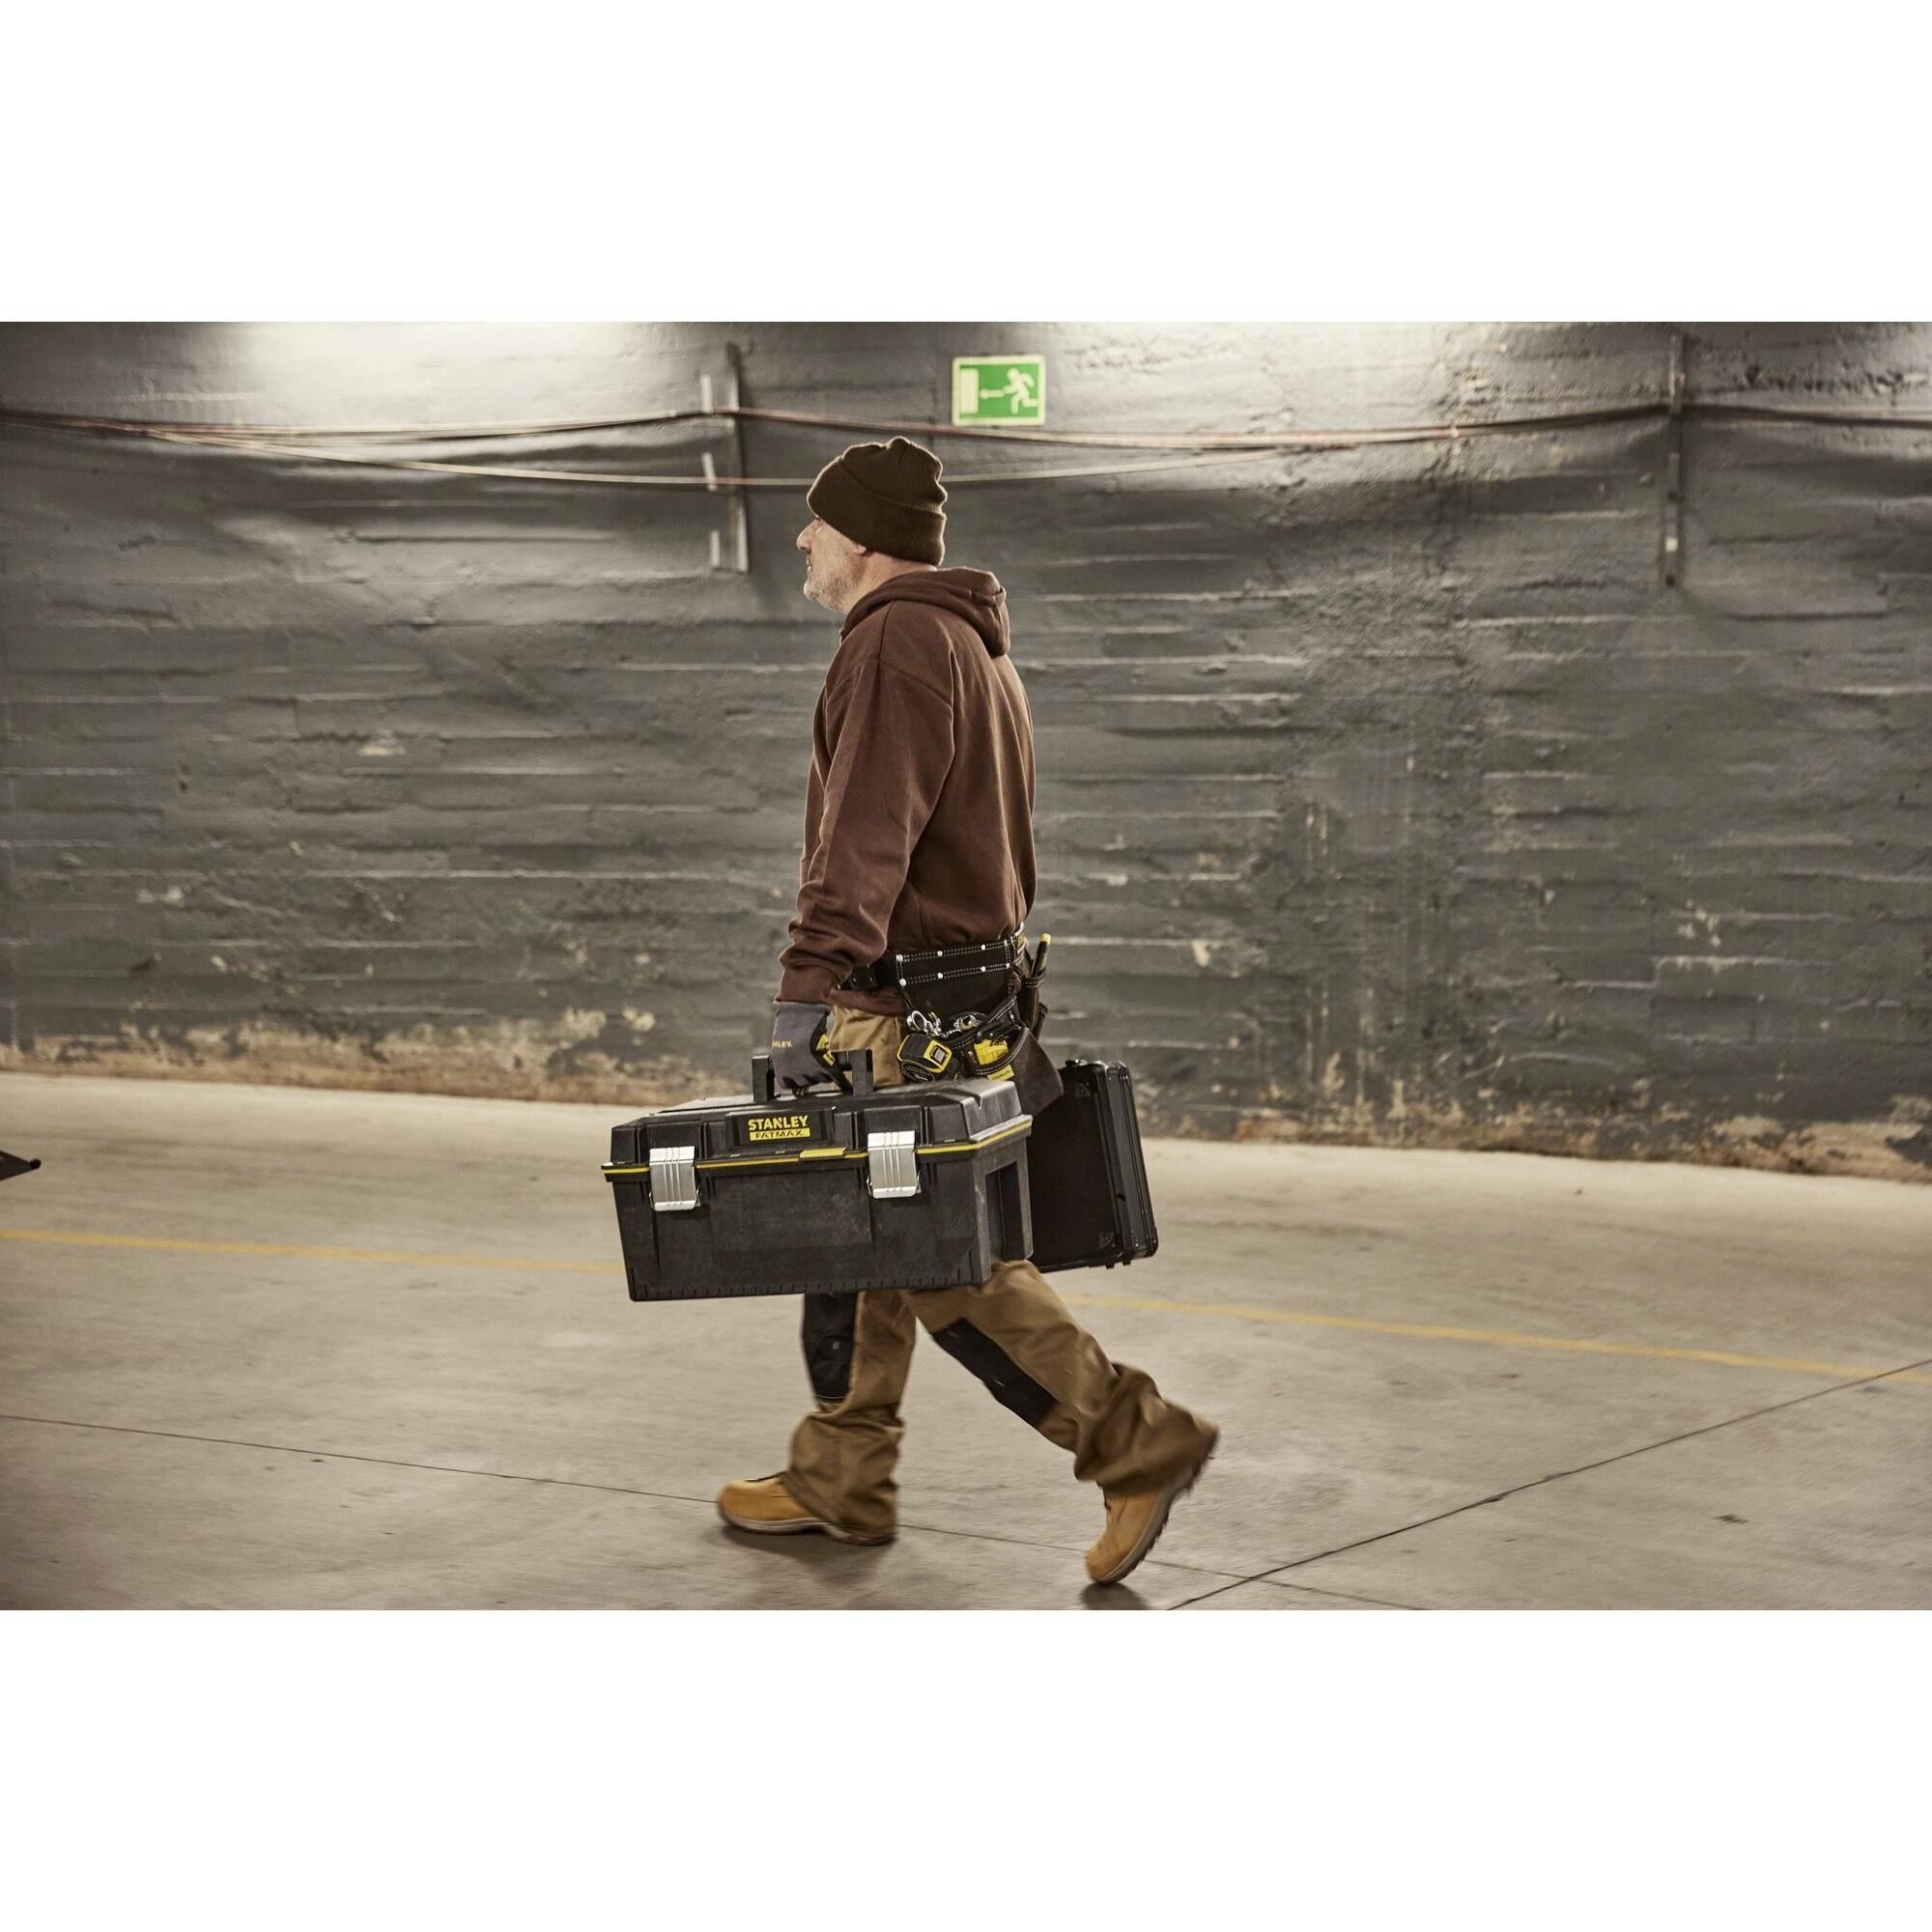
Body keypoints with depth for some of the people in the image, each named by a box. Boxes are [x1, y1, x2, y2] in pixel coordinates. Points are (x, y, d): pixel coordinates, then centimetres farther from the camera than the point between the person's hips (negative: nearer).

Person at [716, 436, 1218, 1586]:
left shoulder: (898, 641, -12)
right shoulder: (978, 643, 21)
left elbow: (866, 834, -23)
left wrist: (811, 982, -29)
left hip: (905, 1006, -10)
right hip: (972, 981, 10)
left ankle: (1137, 1442, -9)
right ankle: (839, 1480, 23)